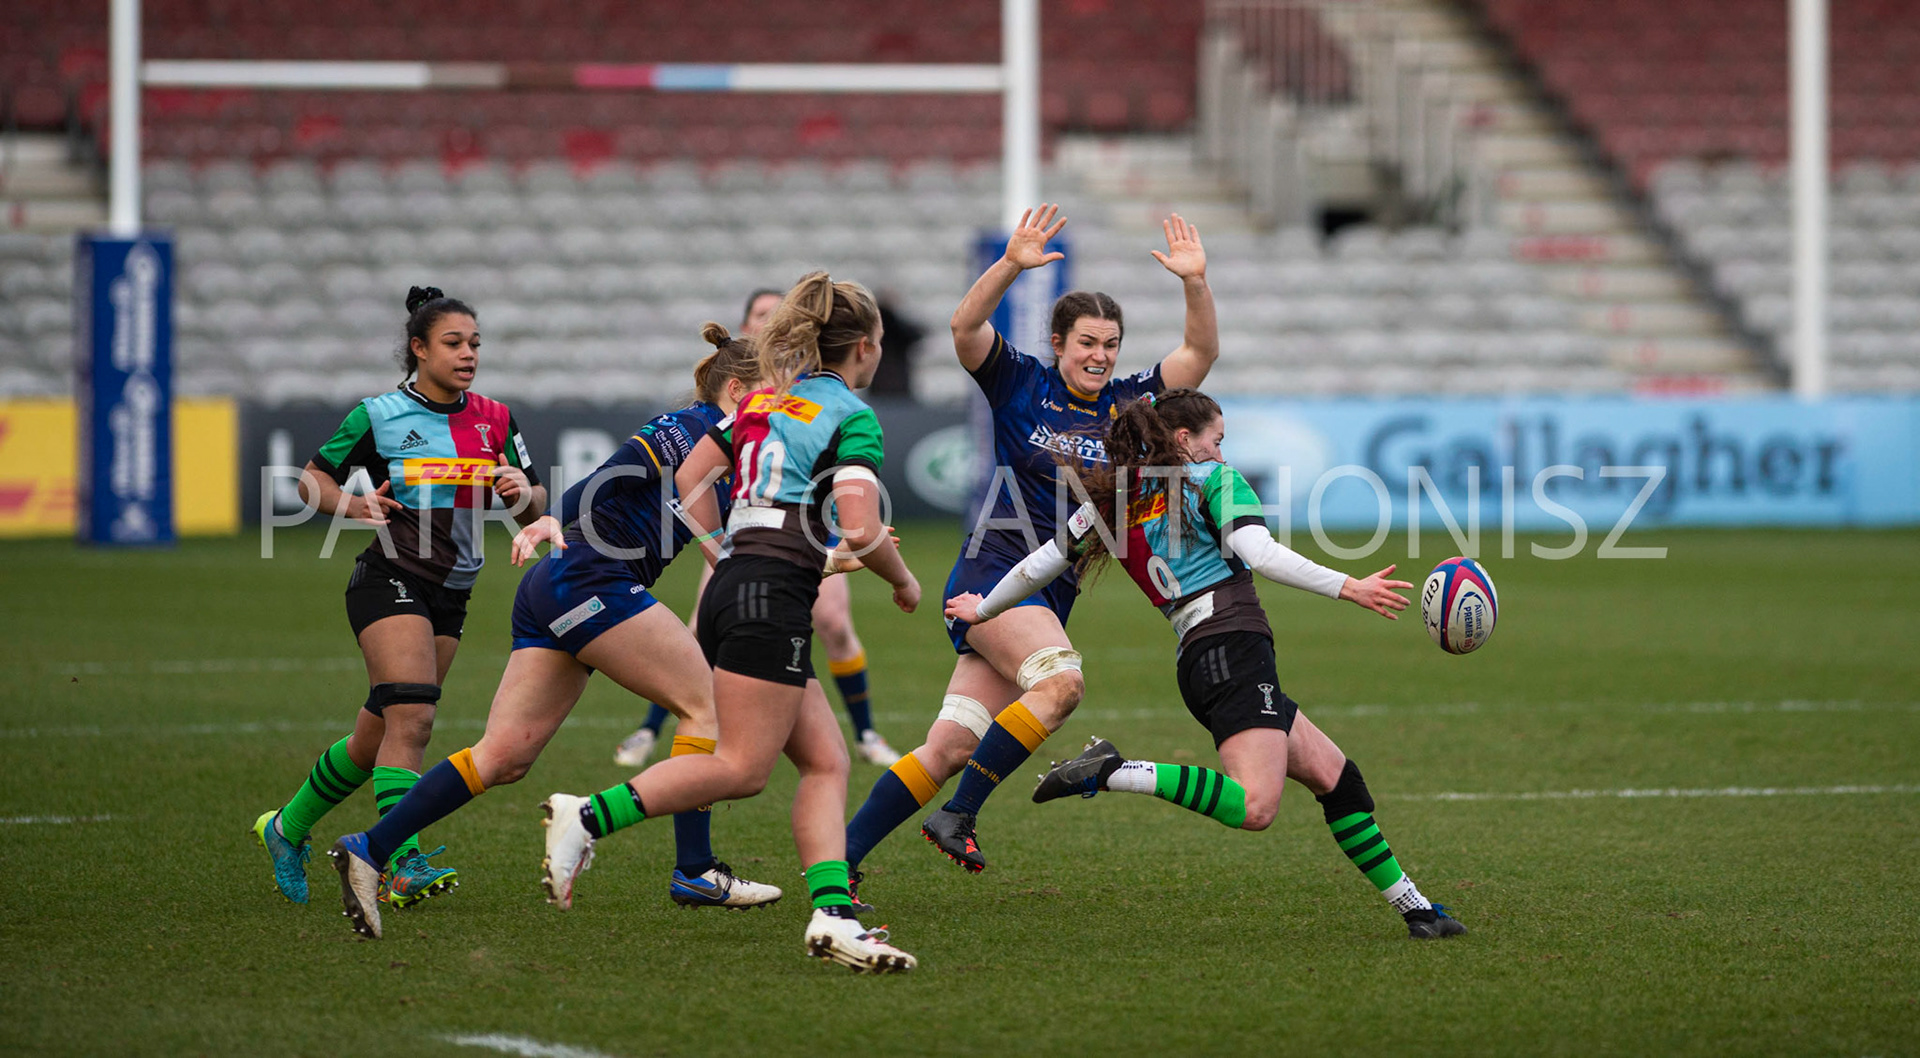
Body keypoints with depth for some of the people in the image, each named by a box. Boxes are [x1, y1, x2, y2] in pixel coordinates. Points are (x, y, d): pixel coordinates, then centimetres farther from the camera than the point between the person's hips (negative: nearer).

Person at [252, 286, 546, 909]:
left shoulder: (494, 421, 8)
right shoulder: (379, 415, -4)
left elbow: (535, 507, 12)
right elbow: (313, 477, 7)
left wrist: (523, 493, -11)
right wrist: (352, 505, -13)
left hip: (450, 597, 5)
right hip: (390, 579, -5)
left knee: (377, 738, 9)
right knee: (411, 719, -23)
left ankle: (287, 829, 30)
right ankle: (402, 867, -30)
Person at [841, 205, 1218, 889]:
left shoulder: (1126, 403, 10)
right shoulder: (1021, 384, 0)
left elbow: (1200, 354, 2)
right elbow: (966, 327, -15)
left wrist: (1195, 283, -14)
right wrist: (1012, 265, -29)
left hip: (1050, 598, 5)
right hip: (993, 572, -5)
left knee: (950, 748, -3)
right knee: (1061, 680, -30)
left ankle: (839, 859, 1)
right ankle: (958, 815, -24)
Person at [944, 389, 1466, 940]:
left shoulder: (1114, 499, 21)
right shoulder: (1213, 479, 4)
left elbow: (1040, 565, 25)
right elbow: (1261, 554, -11)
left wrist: (983, 609, 41)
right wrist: (1348, 587, -14)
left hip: (1196, 660, 9)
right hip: (1235, 642, -9)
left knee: (1336, 775, 13)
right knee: (1254, 806, -25)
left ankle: (1410, 904, 12)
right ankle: (1113, 772, -25)